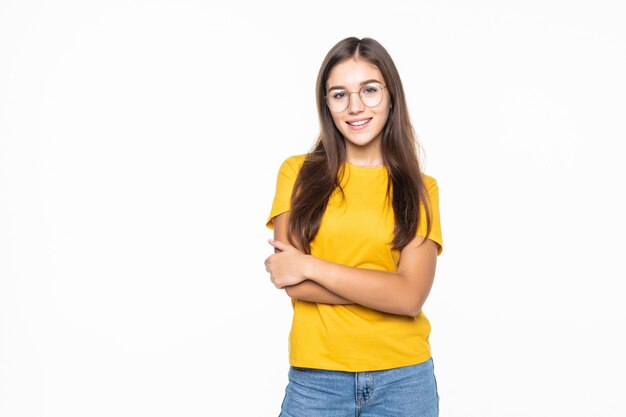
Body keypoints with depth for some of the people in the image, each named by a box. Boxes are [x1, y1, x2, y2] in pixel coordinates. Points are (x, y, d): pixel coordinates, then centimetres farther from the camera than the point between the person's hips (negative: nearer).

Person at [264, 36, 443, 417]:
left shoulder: (420, 189, 2)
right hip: (316, 379, 0)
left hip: (404, 380, 1)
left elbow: (412, 295, -11)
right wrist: (385, 287, -14)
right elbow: (292, 283, -8)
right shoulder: (298, 172, 0)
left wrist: (310, 267, -12)